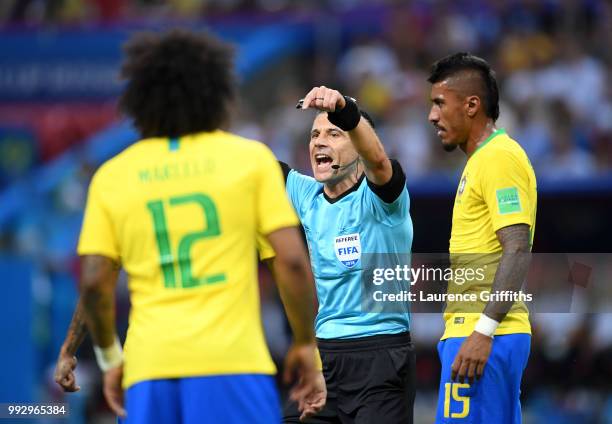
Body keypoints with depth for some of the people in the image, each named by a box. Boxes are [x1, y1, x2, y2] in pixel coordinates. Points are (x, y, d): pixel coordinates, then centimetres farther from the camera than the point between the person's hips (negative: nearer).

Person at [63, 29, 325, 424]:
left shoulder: (112, 176, 11)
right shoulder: (251, 157, 6)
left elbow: (94, 281, 4)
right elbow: (292, 261, -1)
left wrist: (111, 357, 18)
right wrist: (305, 345, 9)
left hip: (150, 365, 3)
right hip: (232, 360, -3)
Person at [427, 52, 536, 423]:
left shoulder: (498, 158, -11)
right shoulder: (482, 159, 20)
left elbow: (518, 250, -19)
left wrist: (484, 331, -24)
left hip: (483, 338, -10)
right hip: (474, 332, 10)